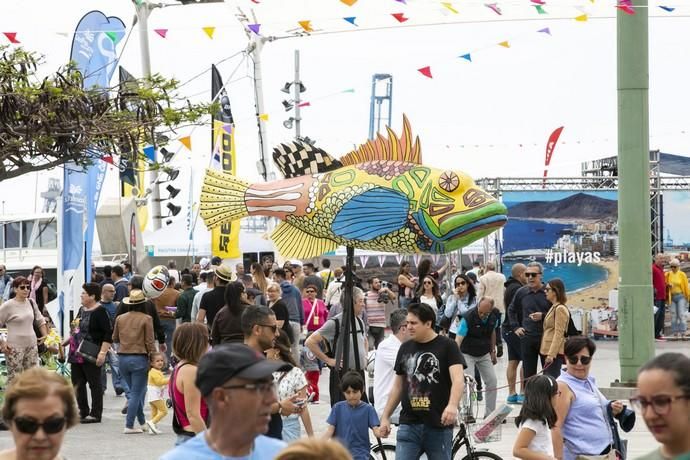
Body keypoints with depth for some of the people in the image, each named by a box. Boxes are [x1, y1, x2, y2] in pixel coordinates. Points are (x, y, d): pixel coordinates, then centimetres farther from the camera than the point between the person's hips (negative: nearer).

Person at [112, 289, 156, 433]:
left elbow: (115, 339, 14)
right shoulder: (146, 319, -8)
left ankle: (142, 422, 23)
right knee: (137, 393, 2)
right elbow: (149, 342, -9)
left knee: (135, 391, 17)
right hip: (139, 358, -5)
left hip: (123, 358, 5)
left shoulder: (120, 318, 3)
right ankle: (129, 426, -2)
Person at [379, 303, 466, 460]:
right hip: (409, 424, 3)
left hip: (439, 425, -3)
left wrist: (452, 406, -35)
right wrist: (385, 417, 15)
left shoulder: (447, 346, -4)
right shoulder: (405, 348, 10)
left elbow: (458, 380, -17)